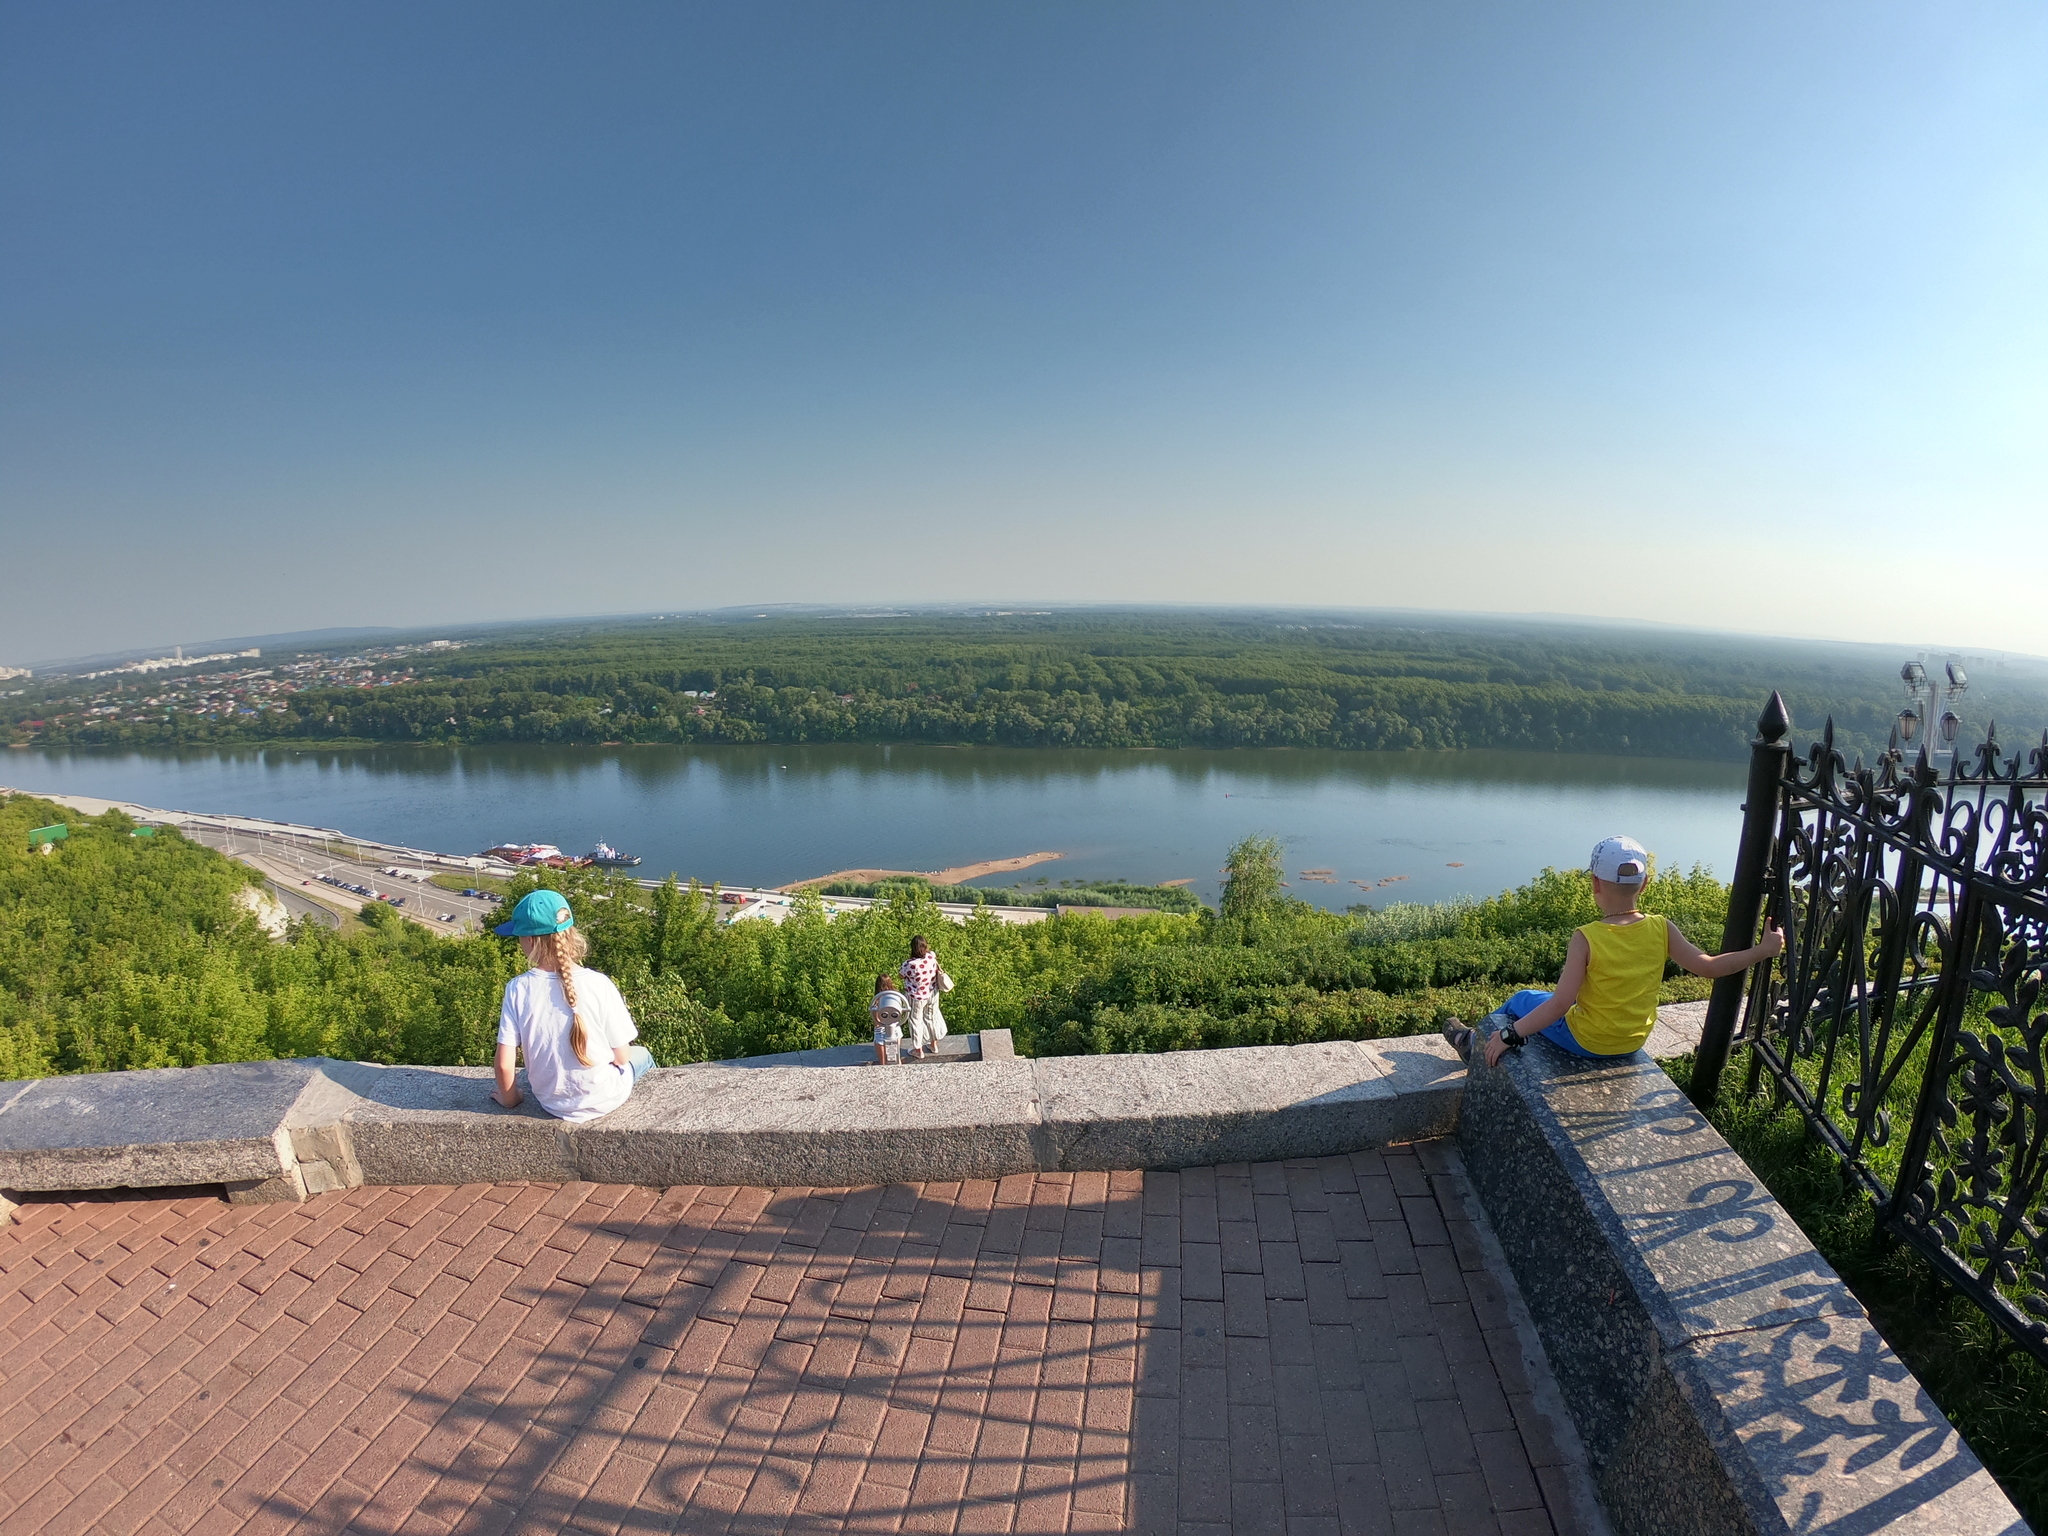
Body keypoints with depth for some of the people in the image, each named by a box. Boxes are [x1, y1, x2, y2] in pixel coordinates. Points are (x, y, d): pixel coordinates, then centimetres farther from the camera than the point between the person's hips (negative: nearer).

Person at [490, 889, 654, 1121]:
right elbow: (621, 1056, -14)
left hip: (552, 1103, 3)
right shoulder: (598, 984, -23)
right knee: (641, 1055, 29)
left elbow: (505, 1063, -14)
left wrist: (510, 1098, 7)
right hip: (603, 1100, -3)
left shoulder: (518, 989, -18)